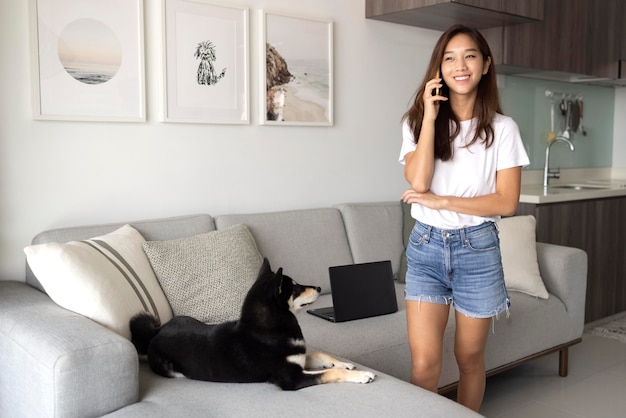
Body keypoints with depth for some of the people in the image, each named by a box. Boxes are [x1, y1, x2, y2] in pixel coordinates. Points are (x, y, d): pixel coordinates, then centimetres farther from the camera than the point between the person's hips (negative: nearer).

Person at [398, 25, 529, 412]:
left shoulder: (502, 128, -1)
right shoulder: (417, 121, 1)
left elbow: (507, 202, -7)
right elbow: (418, 182, -15)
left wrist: (442, 202, -13)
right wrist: (431, 116, -14)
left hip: (477, 249, 0)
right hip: (426, 247, 0)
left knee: (470, 358, 12)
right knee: (424, 364, -6)